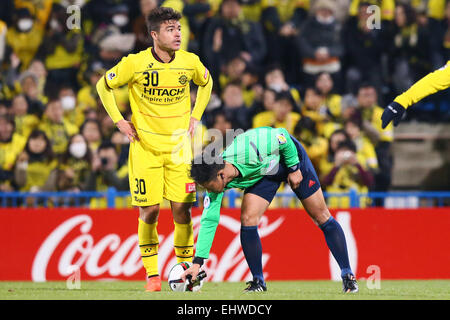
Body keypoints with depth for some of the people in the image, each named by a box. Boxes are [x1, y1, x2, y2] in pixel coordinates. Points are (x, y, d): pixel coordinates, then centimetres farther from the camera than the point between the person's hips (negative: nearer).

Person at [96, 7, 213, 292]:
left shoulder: (190, 62, -3)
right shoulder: (135, 64, -10)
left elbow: (206, 82, 20)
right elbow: (103, 86, 6)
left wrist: (195, 116, 11)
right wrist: (119, 121, 1)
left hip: (179, 145, 2)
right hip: (145, 146, -2)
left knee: (182, 209, -4)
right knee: (150, 211, -5)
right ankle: (152, 275, 8)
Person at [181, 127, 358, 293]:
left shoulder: (248, 151, -43)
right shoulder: (215, 178, -24)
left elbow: (283, 135, -27)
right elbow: (209, 220, -17)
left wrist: (294, 169, -18)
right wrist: (198, 262, -19)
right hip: (262, 173, 4)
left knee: (321, 217, -1)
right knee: (247, 219, -15)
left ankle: (348, 275, 10)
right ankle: (258, 281, 0)